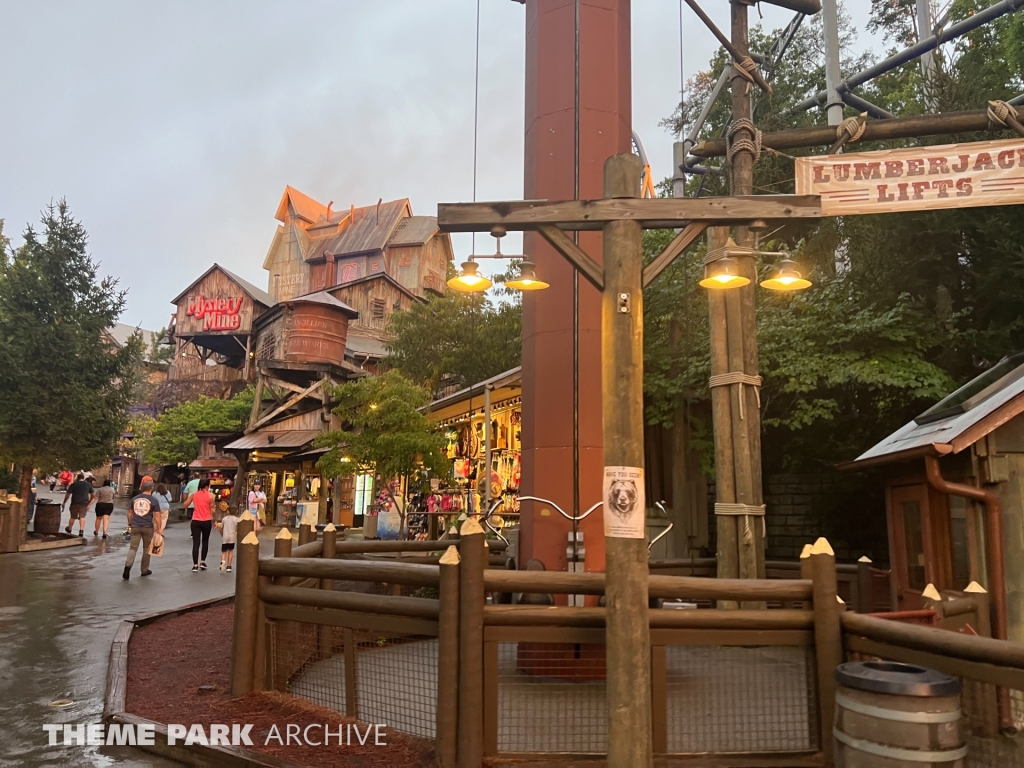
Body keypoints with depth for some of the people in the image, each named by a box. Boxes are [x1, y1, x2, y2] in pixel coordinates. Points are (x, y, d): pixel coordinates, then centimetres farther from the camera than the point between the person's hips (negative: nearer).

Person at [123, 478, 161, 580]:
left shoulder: (134, 499, 5)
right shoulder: (154, 501, -7)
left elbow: (130, 513, 12)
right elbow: (157, 516, -8)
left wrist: (130, 524, 24)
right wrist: (159, 528, -2)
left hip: (135, 527, 2)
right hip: (148, 527, -2)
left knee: (133, 548, 4)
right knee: (146, 548, 12)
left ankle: (128, 565, -20)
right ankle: (144, 570, 21)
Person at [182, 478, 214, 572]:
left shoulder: (193, 495, 2)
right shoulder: (210, 495, -6)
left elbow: (185, 505, 10)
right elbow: (212, 510, -7)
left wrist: (188, 497, 25)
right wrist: (214, 520, 4)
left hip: (195, 521, 1)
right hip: (206, 521, -1)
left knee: (196, 542, 1)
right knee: (205, 541, 18)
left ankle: (195, 565, -4)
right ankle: (202, 562, 17)